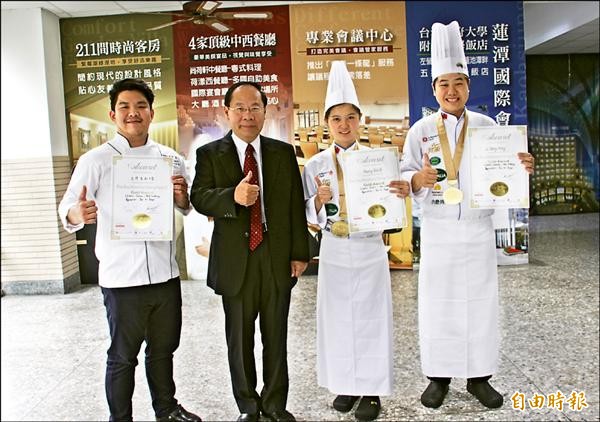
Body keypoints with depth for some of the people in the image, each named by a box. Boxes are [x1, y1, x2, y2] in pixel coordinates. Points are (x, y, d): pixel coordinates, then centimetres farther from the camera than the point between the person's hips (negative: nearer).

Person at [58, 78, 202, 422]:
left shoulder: (171, 159, 6)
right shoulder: (95, 160, -4)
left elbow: (188, 210, 14)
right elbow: (67, 209, -10)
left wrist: (182, 197, -9)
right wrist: (78, 214, -34)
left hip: (166, 274, 4)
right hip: (121, 277, -4)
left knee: (164, 348, 19)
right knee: (123, 356, 9)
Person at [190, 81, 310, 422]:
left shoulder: (284, 152, 6)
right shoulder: (210, 154, 1)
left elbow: (296, 206, 4)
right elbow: (199, 198, -10)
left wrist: (300, 252, 0)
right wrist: (233, 196, -30)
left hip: (277, 258, 1)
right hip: (235, 260, -1)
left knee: (276, 336, 13)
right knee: (240, 338, 12)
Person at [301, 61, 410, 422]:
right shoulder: (316, 165, 1)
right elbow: (309, 215, 3)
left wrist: (401, 194, -19)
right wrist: (320, 200, -17)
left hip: (369, 249, -1)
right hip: (334, 251, 1)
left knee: (371, 316, 4)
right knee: (337, 316, 8)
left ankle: (372, 391, 19)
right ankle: (345, 385, 27)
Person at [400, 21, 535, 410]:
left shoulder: (487, 126, 5)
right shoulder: (421, 130, 1)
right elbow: (405, 175, -2)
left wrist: (523, 169, -16)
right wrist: (418, 179, -24)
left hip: (478, 229, 2)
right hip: (437, 231, -1)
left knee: (480, 301, 7)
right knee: (437, 302, 4)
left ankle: (480, 376, 23)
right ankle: (439, 376, 19)